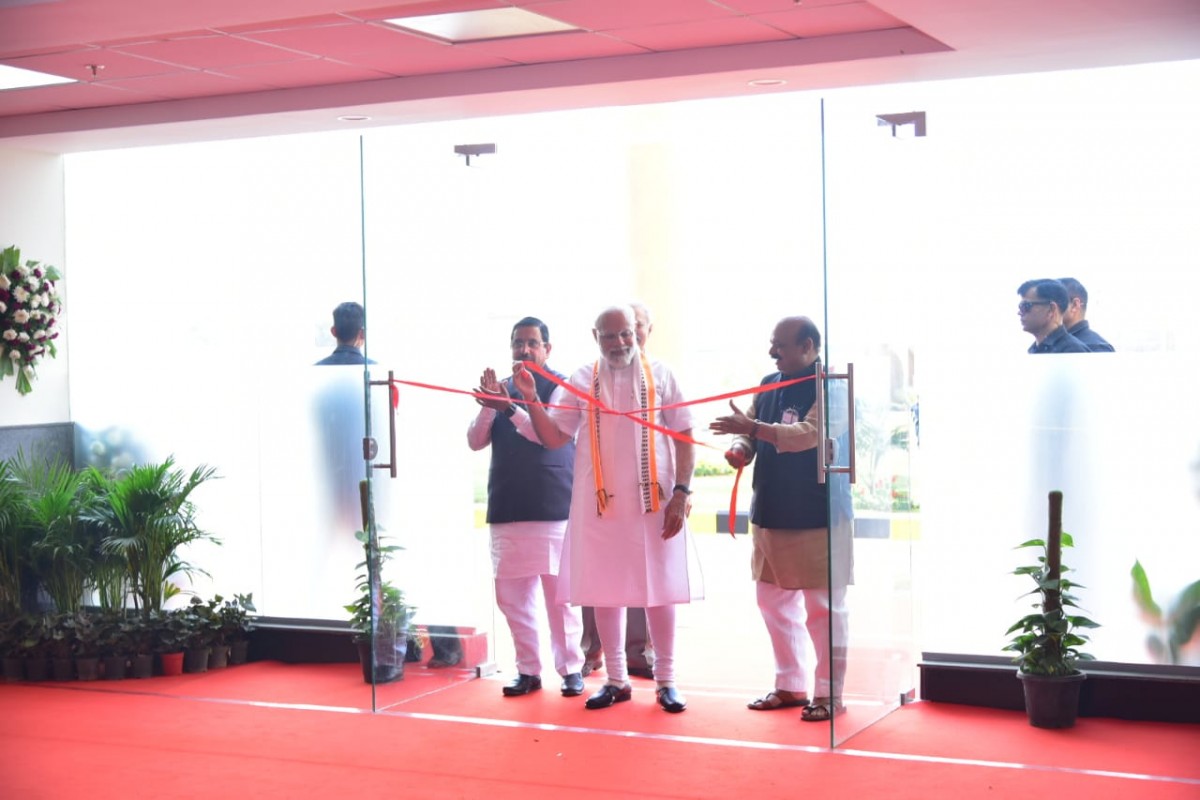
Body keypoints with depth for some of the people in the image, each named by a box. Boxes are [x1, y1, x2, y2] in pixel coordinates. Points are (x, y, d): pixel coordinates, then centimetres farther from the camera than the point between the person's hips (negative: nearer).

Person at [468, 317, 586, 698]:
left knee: (559, 593, -3)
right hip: (507, 507, 5)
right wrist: (488, 406, -10)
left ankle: (571, 667, 6)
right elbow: (475, 441, 7)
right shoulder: (501, 387, 14)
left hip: (553, 506, -4)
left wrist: (510, 407, -25)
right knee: (511, 594, 4)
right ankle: (528, 669, 12)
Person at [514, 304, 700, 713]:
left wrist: (681, 492, -7)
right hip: (600, 504, 1)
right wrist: (531, 398, -11)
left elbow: (684, 437, 1)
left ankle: (665, 680, 17)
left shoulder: (659, 375, 1)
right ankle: (616, 679, 20)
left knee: (659, 590, 5)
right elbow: (554, 437, 2)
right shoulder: (581, 381, 4)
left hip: (654, 501, -1)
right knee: (604, 592, 7)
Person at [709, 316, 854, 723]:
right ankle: (790, 685, 26)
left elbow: (809, 434, -25)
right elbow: (750, 430, 14)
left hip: (817, 517, -8)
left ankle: (828, 693, 9)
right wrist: (740, 448, -9)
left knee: (822, 607, 0)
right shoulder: (769, 384, 11)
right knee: (774, 602, 14)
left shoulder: (830, 387, -11)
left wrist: (752, 427, -28)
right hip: (771, 513, 8)